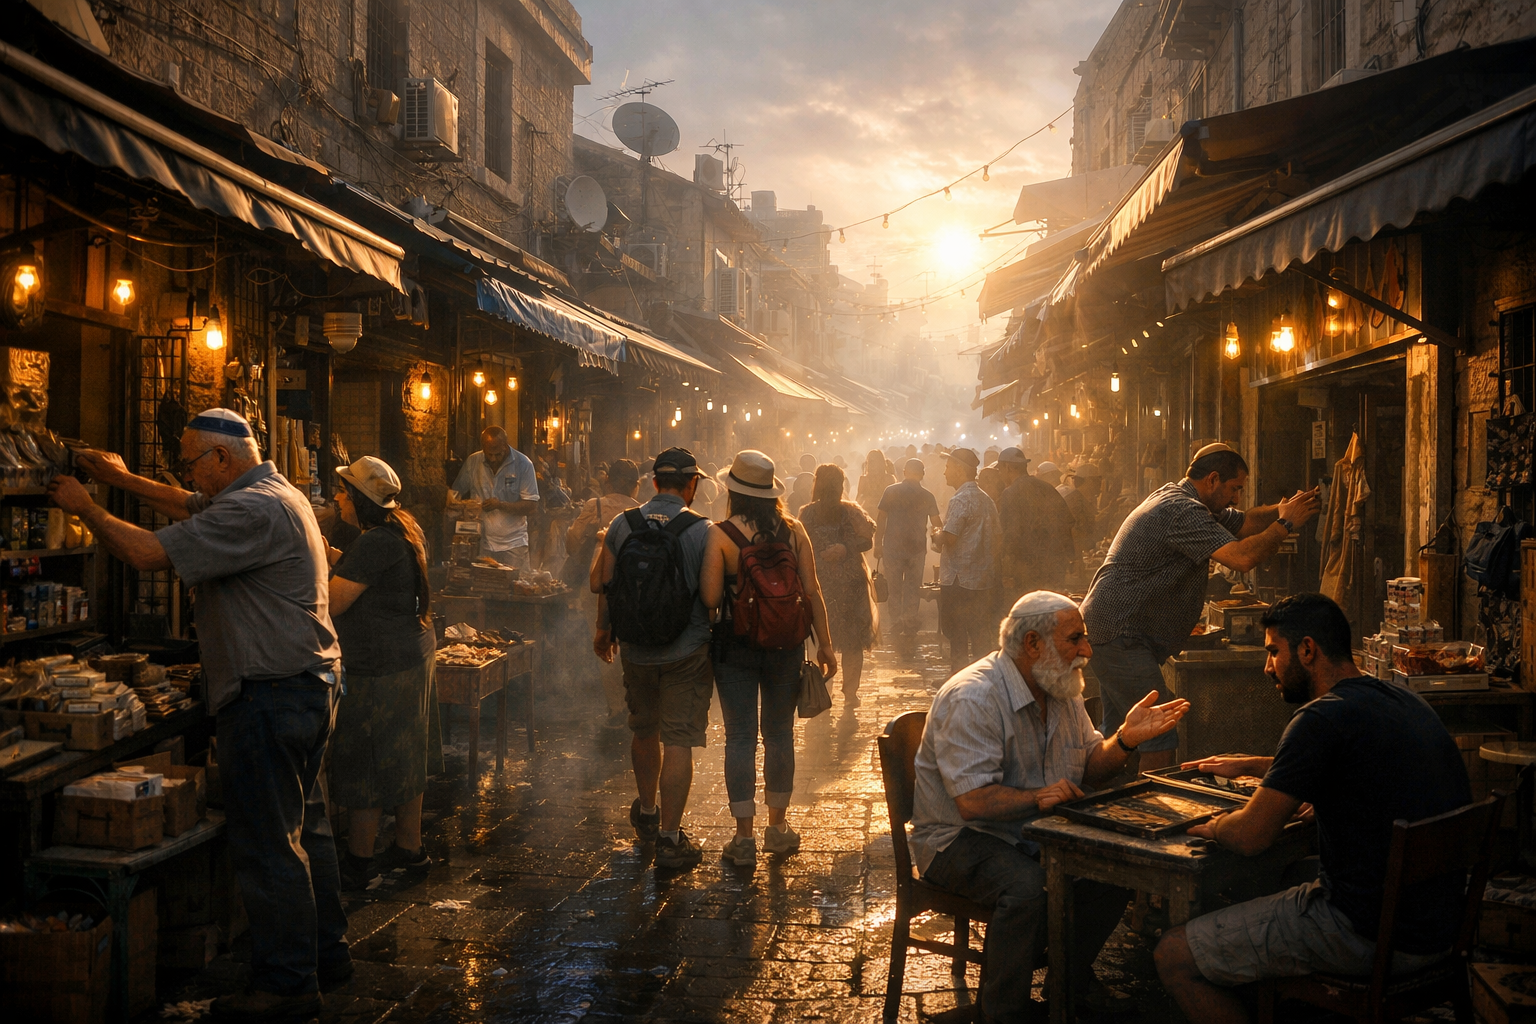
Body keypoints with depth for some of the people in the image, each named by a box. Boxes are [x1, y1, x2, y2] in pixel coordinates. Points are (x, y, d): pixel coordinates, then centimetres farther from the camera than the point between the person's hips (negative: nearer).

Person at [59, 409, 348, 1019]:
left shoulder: (250, 512, -20)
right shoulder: (271, 494, 14)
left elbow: (146, 553, -22)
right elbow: (190, 507, 30)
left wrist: (84, 508, -7)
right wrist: (121, 479, 26)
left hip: (272, 695, -11)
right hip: (309, 685, 11)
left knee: (265, 838, -3)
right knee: (302, 825, 17)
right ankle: (325, 954, 27)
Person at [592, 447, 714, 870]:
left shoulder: (621, 525, -1)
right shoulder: (702, 530, -11)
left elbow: (605, 585, 6)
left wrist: (603, 630, 21)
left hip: (636, 649, 4)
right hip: (687, 652, -4)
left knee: (644, 731, 22)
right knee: (678, 741, 0)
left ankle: (647, 813, 41)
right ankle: (669, 838, 0)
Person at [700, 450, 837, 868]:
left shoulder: (719, 535, -11)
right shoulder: (793, 530, -3)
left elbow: (709, 598, -15)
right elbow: (812, 591, -2)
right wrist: (825, 644, 5)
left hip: (736, 646, -2)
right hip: (786, 645, 3)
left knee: (740, 735, 4)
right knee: (779, 732, 14)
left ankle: (744, 837, 5)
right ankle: (778, 827, 23)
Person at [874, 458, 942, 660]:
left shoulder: (891, 491, -2)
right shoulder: (927, 496, 0)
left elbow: (880, 519, -2)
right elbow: (937, 524, 3)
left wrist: (878, 544, 5)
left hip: (893, 548, -1)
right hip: (917, 549, 1)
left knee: (894, 592, 8)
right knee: (912, 594, 8)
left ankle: (898, 632, 3)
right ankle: (909, 636, 4)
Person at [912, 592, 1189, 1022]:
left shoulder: (1062, 691, 6)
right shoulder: (972, 699, -23)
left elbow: (1089, 768, 9)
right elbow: (972, 801, -29)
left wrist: (1126, 739, -9)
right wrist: (1037, 798, -41)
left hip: (1036, 833, 8)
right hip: (959, 839, -8)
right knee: (1026, 885, -34)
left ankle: (1073, 975, 14)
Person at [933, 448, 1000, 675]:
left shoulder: (960, 500, -15)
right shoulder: (987, 500, 12)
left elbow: (948, 539, -21)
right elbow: (994, 539, 14)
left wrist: (937, 535, 0)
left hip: (958, 581, -8)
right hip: (984, 582, 8)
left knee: (957, 639, -1)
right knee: (980, 638, 12)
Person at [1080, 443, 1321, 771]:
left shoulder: (1179, 500, 16)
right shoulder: (1181, 510, -18)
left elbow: (1244, 523, 20)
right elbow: (1241, 557, -27)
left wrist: (1282, 509, 2)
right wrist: (1284, 525, -13)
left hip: (1108, 631, 11)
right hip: (1119, 634, -11)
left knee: (1116, 731, 18)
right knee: (1158, 738, -12)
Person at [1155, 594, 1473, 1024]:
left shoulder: (1324, 718, -19)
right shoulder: (1405, 702, 9)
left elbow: (1250, 836, -18)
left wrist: (1211, 826, 4)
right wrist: (1250, 764, 34)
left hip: (1367, 934, -9)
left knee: (1174, 956, -4)